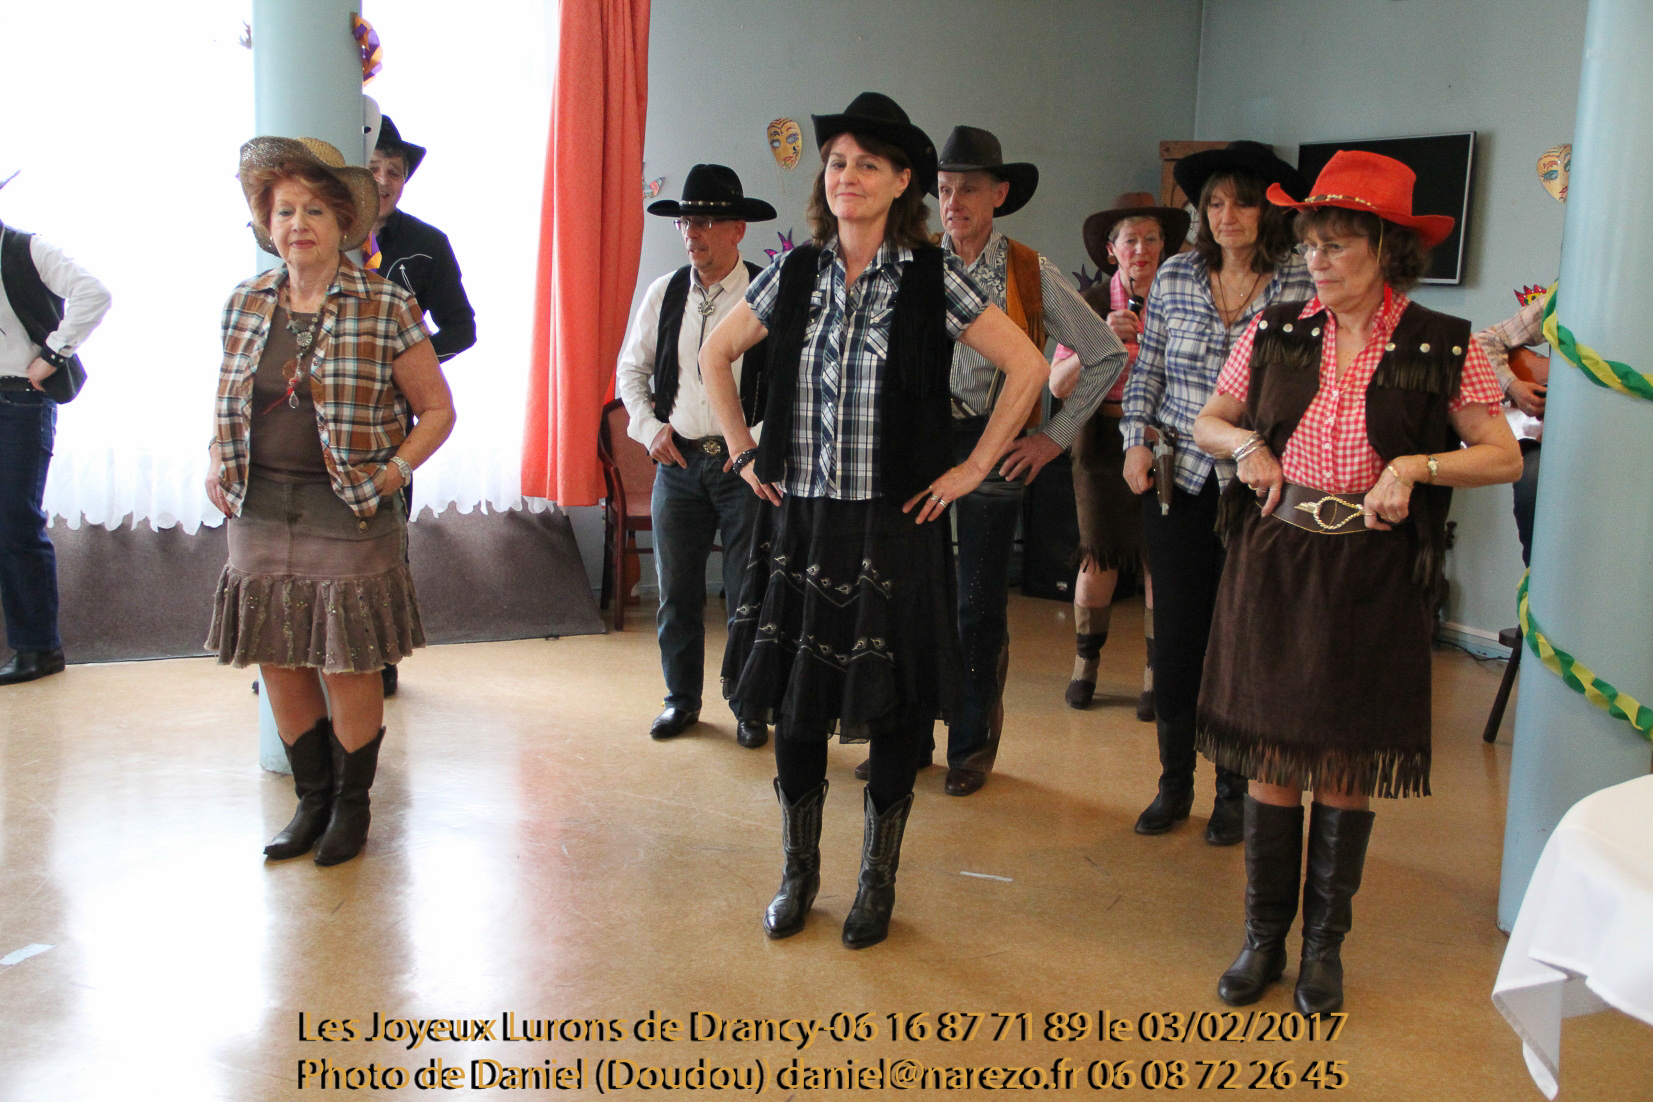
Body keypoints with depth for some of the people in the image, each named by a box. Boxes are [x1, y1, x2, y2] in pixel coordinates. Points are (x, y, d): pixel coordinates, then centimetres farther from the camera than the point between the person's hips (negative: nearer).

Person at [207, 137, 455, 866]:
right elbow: (227, 403, 20)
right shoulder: (246, 304, 7)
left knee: (349, 668, 2)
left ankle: (353, 803, 23)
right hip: (259, 514, 4)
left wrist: (388, 477, -11)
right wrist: (218, 468, 4)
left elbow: (437, 411, -1)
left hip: (349, 516, -4)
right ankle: (312, 800, 27)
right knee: (279, 664, 9)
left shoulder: (385, 307, -6)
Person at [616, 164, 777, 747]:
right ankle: (682, 699, 27)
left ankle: (750, 707, 18)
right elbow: (631, 367, 16)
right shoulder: (664, 293, 6)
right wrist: (649, 427, 4)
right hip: (677, 461, 4)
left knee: (748, 594, 2)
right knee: (676, 591, 11)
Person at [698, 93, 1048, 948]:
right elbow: (716, 354, 18)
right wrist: (746, 452, 10)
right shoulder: (795, 273, 5)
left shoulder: (932, 279, -4)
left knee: (894, 709, 5)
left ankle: (878, 884, 23)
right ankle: (798, 876, 26)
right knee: (793, 702, 8)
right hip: (799, 522, 3)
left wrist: (974, 467, -4)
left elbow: (1027, 366, -2)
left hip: (894, 527, -3)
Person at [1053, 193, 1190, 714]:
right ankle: (1085, 664, 21)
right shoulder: (1090, 303, 1)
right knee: (1098, 556, 3)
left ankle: (1155, 676, 9)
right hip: (1104, 441, 0)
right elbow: (1057, 384, -6)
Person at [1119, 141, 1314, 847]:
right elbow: (1146, 372, 11)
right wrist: (1137, 439, -1)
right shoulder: (1175, 275, 5)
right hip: (1178, 481, 2)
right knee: (1175, 631, 7)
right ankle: (1174, 782, 22)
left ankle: (1233, 789, 21)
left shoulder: (1301, 286, -4)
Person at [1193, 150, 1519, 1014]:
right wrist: (1245, 443, -6)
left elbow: (1503, 457, 1)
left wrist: (1416, 466, -15)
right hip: (1274, 562, 2)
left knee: (1347, 766, 6)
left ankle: (1325, 947, 23)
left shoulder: (1444, 349, -2)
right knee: (1271, 756, 6)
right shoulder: (1274, 333, 4)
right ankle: (1262, 937, 22)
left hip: (1375, 573, -1)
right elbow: (1207, 421, 15)